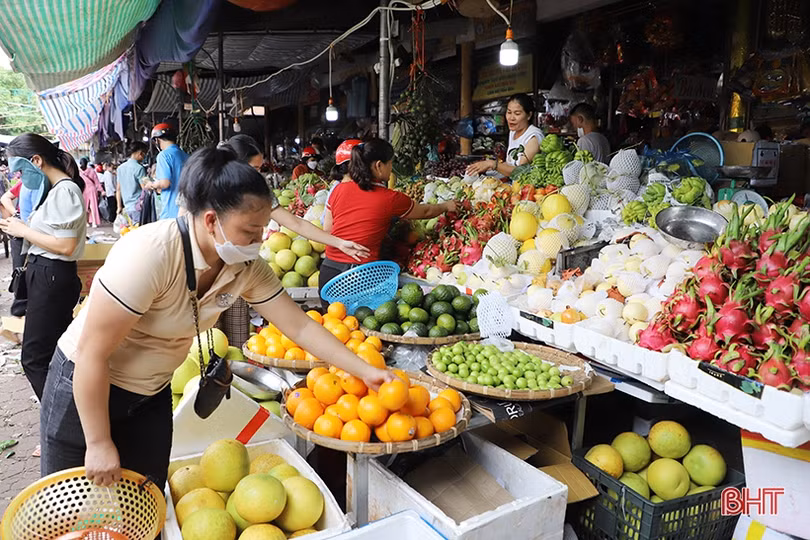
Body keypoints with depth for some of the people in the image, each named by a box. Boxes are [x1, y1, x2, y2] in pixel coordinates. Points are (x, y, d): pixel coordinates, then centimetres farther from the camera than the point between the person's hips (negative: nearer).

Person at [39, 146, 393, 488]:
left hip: (152, 394, 5)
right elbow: (92, 353, -27)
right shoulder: (150, 254, -33)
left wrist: (364, 371, -14)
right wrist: (99, 444, -19)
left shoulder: (247, 268, -15)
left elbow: (299, 326, -9)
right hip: (85, 388, -5)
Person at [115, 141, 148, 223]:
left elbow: (118, 189, 17)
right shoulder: (139, 168, -10)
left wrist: (119, 207, 21)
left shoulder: (120, 168, 14)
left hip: (127, 208, 8)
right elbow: (145, 188, -14)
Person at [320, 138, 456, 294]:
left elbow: (327, 231, 10)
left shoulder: (339, 190, 3)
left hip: (328, 269, 5)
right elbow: (425, 212, 10)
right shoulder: (390, 199, -7)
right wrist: (446, 206, 29)